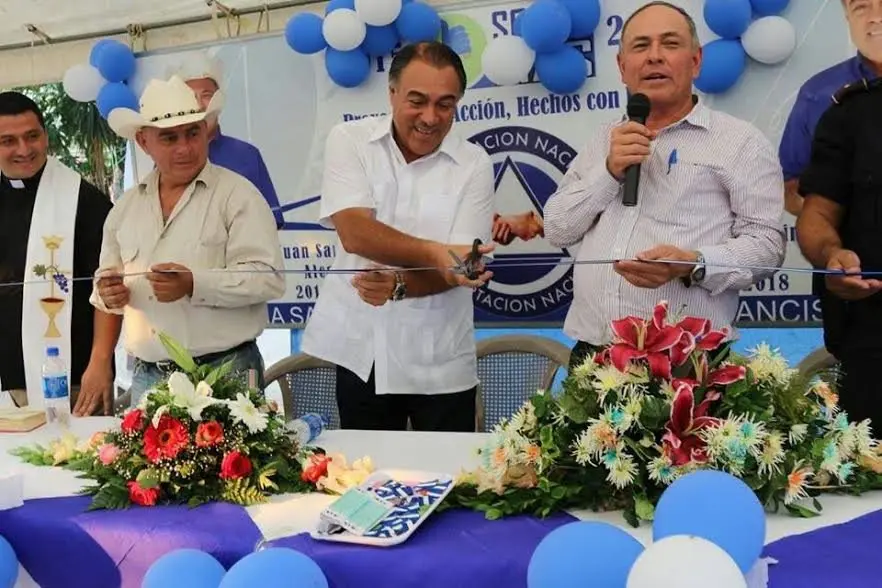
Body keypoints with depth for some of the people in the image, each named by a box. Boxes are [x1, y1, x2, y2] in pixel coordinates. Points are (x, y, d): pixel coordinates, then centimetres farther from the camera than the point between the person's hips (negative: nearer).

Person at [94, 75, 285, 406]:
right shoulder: (126, 207, 12)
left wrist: (195, 284, -24)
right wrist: (109, 294, -2)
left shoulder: (237, 194, -4)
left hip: (225, 374, -4)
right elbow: (106, 280, 20)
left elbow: (268, 278, -14)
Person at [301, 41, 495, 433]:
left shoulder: (473, 164, -3)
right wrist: (434, 253, -32)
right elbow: (354, 233, -17)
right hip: (360, 355, 1)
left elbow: (459, 266, -8)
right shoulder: (349, 141, -3)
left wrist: (400, 284, -27)